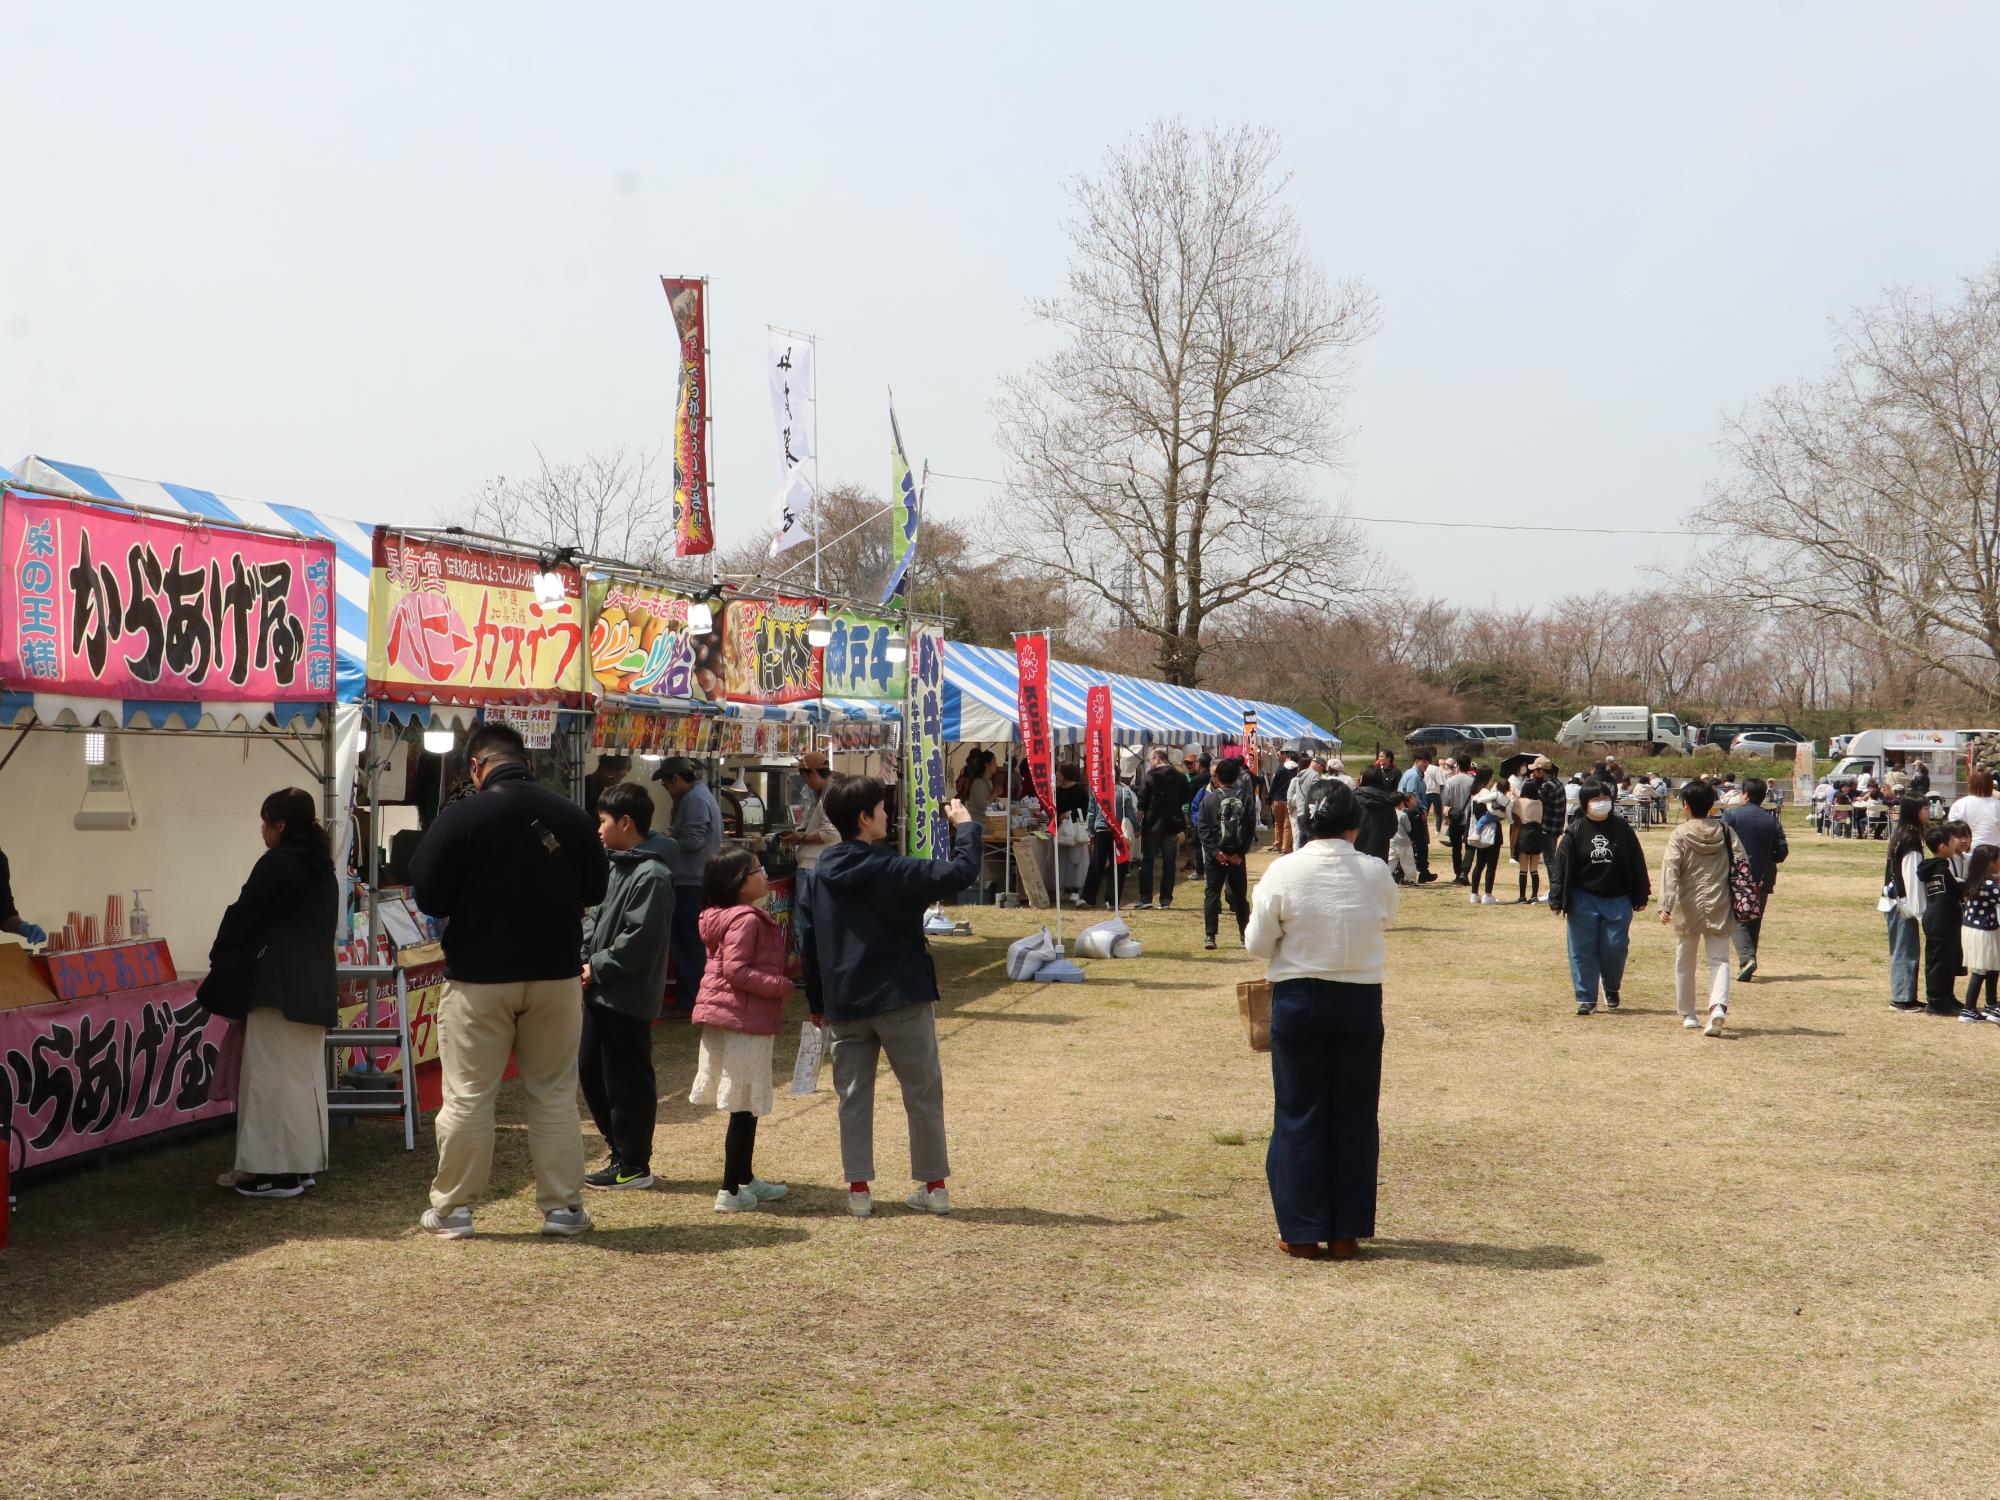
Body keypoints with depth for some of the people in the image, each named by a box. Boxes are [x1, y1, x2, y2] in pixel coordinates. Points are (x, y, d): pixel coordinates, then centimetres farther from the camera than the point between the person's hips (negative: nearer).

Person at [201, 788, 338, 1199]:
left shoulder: (276, 864, -12)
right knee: (305, 1076, 12)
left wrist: (220, 961, 8)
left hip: (278, 987, -9)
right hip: (314, 989, 9)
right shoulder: (322, 868, 15)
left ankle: (279, 1170, -5)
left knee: (274, 1077, -5)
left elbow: (242, 917, -8)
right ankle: (303, 1163, 17)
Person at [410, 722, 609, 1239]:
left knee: (467, 1095, 6)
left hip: (479, 977, -3)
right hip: (556, 975, 3)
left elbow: (429, 897, -9)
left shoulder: (461, 817, -13)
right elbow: (595, 891, 10)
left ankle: (452, 1208, 14)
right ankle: (562, 1205, 15)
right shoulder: (570, 815, -2)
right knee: (554, 1093, 12)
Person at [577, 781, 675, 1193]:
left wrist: (597, 968, -16)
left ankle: (633, 1164, 10)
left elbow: (640, 941, -23)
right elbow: (595, 917, 18)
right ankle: (621, 1149, 27)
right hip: (600, 992, 10)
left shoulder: (651, 875, -18)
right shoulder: (616, 865, 12)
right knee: (591, 1070, 16)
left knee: (626, 1080, -1)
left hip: (628, 997, -10)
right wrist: (582, 956, 1)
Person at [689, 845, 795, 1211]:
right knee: (744, 1108, -4)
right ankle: (730, 1191, -1)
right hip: (744, 1020, -10)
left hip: (729, 1018, 10)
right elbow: (736, 969, -24)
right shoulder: (746, 919, -17)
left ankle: (746, 1180, 29)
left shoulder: (727, 916, 14)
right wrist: (781, 986, -17)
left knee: (744, 1108, 19)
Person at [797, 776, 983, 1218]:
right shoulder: (889, 870, -14)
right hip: (901, 999, -4)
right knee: (923, 1092, 8)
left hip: (843, 1004, 5)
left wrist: (819, 1003, 17)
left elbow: (807, 944, 9)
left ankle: (859, 1189, 10)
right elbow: (959, 873, -18)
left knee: (854, 1096, 11)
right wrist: (965, 827, -2)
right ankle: (934, 1186, 12)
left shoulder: (819, 877, 4)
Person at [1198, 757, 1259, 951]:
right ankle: (1246, 934, 19)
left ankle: (1210, 936, -4)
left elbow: (1202, 828, -9)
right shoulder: (1246, 798, -1)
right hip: (1237, 854, 1)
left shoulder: (1209, 799, -3)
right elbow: (1251, 827, -6)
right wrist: (1240, 853, -7)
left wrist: (1215, 851, -10)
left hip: (1215, 855, -1)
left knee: (1212, 894, 3)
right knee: (1240, 895, 13)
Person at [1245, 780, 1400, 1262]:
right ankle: (1346, 1233, 15)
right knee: (1355, 1117, 11)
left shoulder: (1284, 871, -11)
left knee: (1300, 1114, 8)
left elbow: (1257, 942, -6)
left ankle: (1302, 1232, 11)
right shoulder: (1376, 873, -6)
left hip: (1298, 999, -1)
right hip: (1361, 1001, 1)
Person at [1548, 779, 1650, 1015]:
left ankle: (1611, 989, 29)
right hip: (1583, 900, -1)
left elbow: (1637, 863, 8)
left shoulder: (1622, 829, 3)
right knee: (1583, 951, 0)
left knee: (1615, 949, 1)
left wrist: (1640, 896, 7)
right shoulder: (1575, 831, -1)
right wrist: (1556, 900, -7)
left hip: (1617, 900, 1)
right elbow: (1560, 866, -2)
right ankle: (1586, 998, 9)